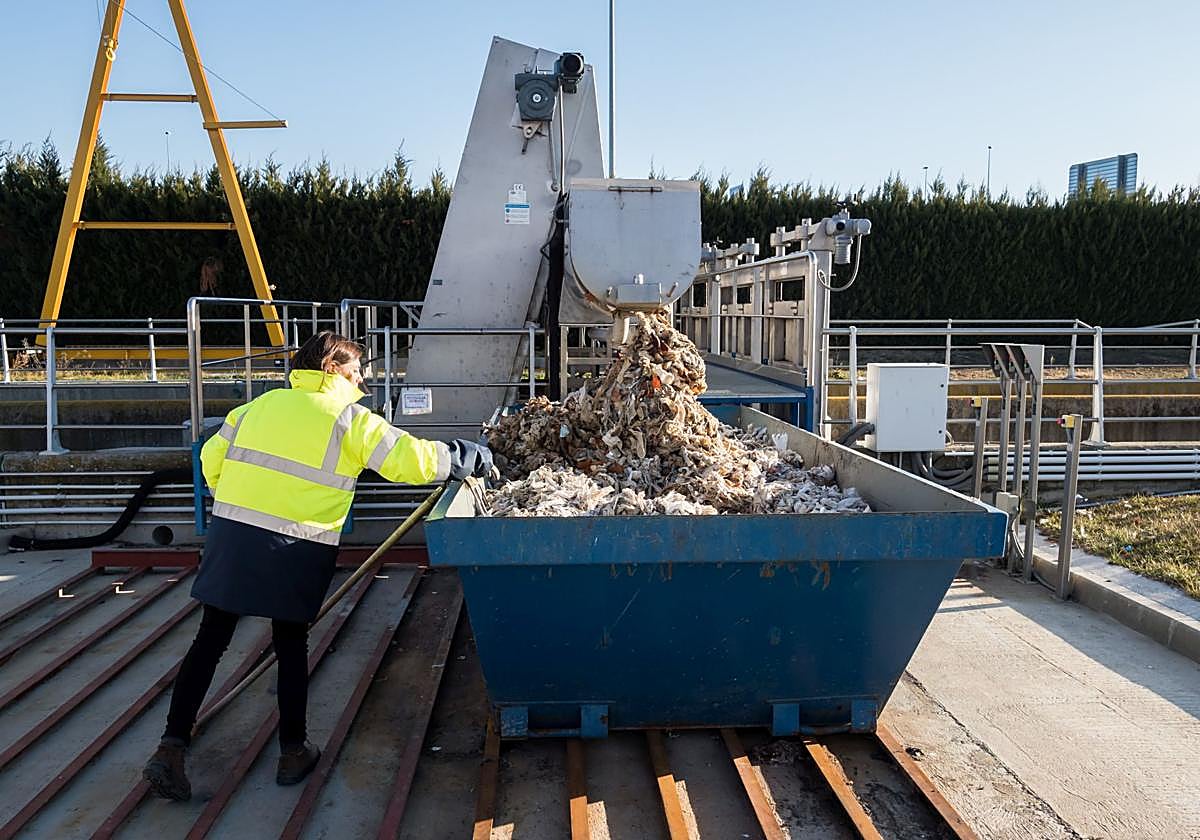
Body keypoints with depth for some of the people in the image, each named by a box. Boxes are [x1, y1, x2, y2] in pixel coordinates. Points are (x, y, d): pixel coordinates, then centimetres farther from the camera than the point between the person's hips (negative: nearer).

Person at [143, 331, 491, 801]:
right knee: (292, 644, 13)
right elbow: (411, 460, -8)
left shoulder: (261, 404, 14)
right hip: (297, 547, -3)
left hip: (229, 535, 4)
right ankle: (293, 751, 22)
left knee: (211, 639, 11)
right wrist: (472, 458, 5)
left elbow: (211, 458, 15)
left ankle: (171, 747, 7)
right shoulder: (349, 417, -1)